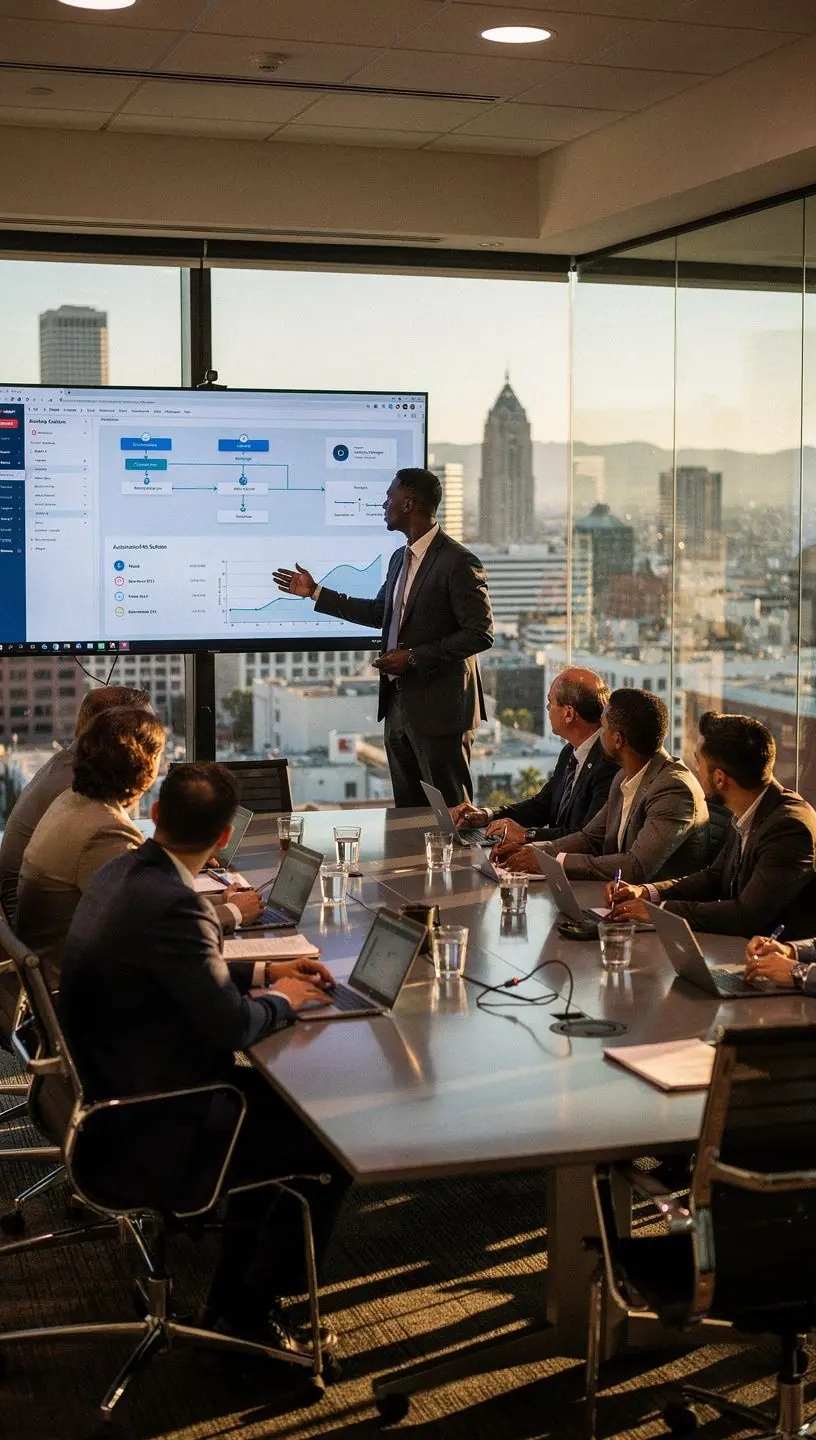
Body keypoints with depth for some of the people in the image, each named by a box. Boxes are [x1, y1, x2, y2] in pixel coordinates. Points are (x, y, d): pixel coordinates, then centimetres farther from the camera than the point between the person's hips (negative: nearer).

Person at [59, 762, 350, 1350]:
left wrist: (261, 972, 13)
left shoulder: (120, 872, 3)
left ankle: (231, 1295, 29)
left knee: (277, 1102, 23)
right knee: (332, 1148, 0)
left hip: (115, 1095, 10)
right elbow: (233, 1024, -25)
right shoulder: (172, 904, -28)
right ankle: (251, 1313, 14)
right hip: (152, 1136, -10)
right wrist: (281, 999, -5)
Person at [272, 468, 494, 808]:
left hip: (440, 709, -9)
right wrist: (315, 592, 25)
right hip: (398, 705, 9)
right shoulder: (400, 558, 15)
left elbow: (480, 633, -17)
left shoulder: (458, 562, -14)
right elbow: (379, 612, 27)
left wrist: (415, 657, -19)